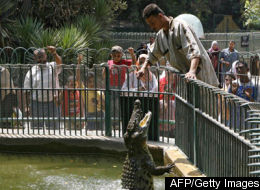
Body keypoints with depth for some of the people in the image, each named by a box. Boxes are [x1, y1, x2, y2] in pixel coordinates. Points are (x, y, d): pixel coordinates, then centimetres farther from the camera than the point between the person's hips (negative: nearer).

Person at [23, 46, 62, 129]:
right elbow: (27, 91, 4)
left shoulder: (53, 67, 2)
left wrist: (54, 53, -43)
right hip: (37, 103, 0)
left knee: (53, 127, 5)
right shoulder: (31, 72, 3)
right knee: (36, 128, 6)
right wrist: (26, 106, -2)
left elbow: (59, 62, -22)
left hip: (52, 103, 0)